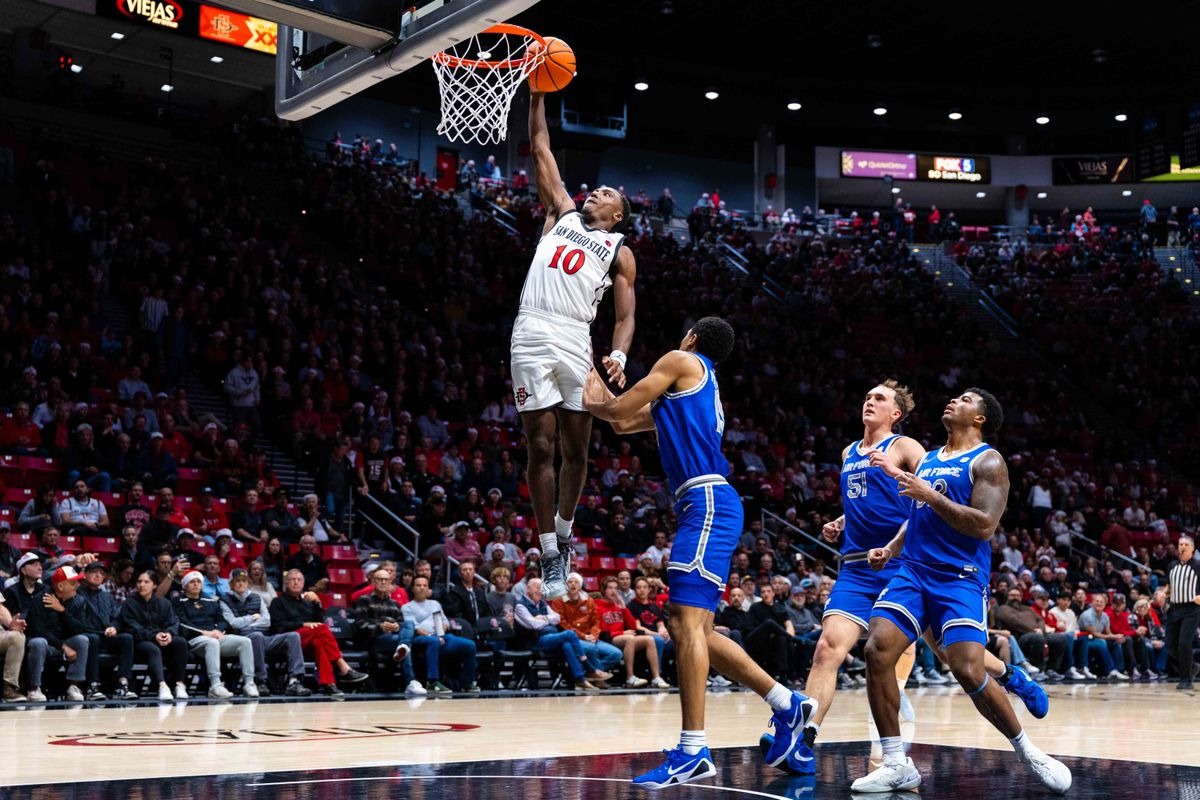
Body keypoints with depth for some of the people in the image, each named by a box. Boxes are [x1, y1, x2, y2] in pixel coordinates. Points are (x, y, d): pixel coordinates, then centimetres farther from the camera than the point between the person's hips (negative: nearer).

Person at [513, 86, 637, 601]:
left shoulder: (619, 252, 16)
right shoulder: (563, 213, 23)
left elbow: (625, 316, 9)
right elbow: (541, 149, 24)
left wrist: (619, 355, -10)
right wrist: (537, 96, 19)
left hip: (575, 340, 0)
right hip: (532, 334, 1)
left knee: (576, 449, 3)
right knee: (541, 447, -2)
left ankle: (563, 536, 24)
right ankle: (550, 556, 1)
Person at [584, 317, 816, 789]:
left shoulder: (681, 361, 4)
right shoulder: (699, 387, 30)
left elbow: (619, 411, 0)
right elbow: (625, 422, 34)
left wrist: (594, 402, 22)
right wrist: (591, 376, 42)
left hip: (707, 502, -10)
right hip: (704, 506, 10)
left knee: (687, 620, -17)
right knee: (692, 628, 11)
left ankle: (693, 751, -23)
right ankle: (787, 705, 16)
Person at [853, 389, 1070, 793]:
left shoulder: (987, 461, -2)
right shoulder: (928, 460, 20)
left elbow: (985, 525, -15)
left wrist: (930, 495, -18)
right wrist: (891, 548, 12)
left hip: (960, 578, -6)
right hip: (912, 573, 6)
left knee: (969, 671, -18)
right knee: (877, 651, -14)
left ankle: (1027, 752, 7)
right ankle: (897, 765, -7)